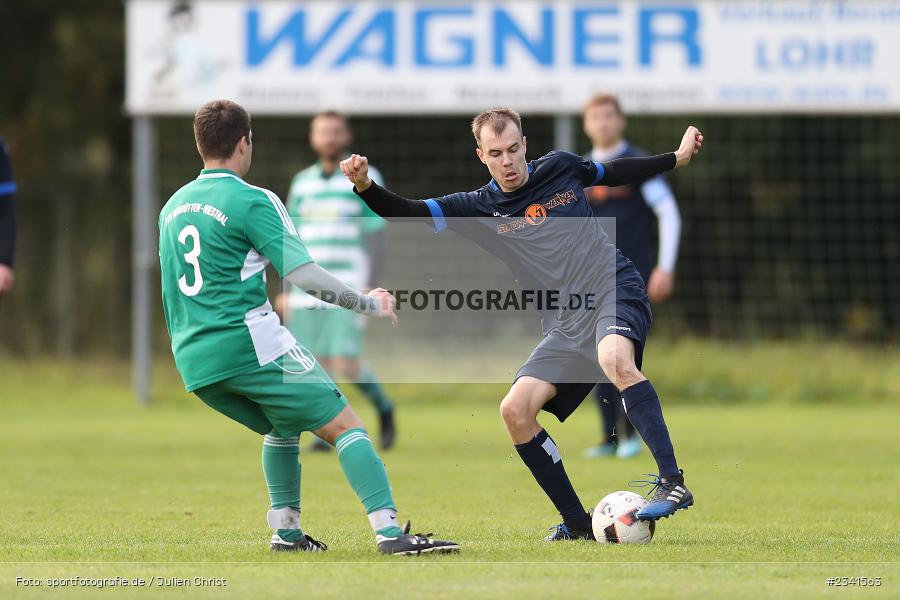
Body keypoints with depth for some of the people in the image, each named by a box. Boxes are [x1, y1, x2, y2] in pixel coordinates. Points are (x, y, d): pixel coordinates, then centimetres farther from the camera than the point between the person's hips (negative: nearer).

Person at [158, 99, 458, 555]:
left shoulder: (172, 207, 16)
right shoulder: (252, 201, -7)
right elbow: (304, 274, -13)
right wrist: (368, 304, -2)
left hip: (193, 362, 7)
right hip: (250, 344, -7)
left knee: (282, 427, 28)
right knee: (343, 424, -5)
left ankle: (285, 530, 19)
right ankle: (388, 530, -18)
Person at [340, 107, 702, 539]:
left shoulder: (560, 168, 6)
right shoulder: (478, 208, 6)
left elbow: (615, 172, 25)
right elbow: (407, 213, -2)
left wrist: (678, 157, 31)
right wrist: (365, 186, -19)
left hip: (615, 290, -4)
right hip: (565, 325, 4)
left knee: (616, 361, -36)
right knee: (515, 410, -13)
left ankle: (671, 482, -39)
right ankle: (577, 523, -3)